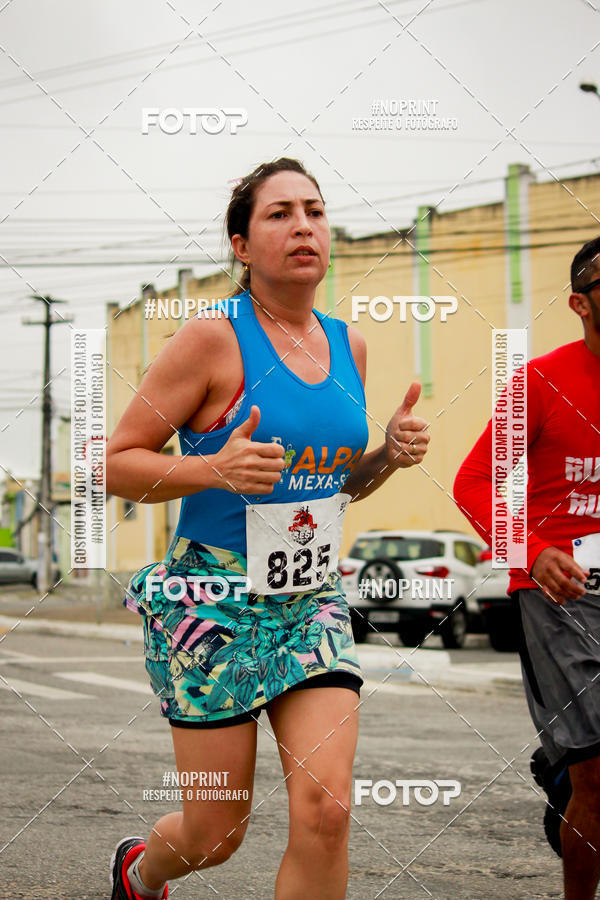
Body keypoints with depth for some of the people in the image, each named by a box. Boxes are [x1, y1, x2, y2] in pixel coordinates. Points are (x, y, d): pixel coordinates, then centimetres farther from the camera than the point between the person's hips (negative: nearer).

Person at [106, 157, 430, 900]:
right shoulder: (212, 339, -12)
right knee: (215, 834, 5)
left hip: (312, 602, 5)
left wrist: (389, 454, -1)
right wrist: (215, 469, -24)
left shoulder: (347, 344, 7)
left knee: (325, 810, -11)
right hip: (213, 603, -5)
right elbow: (116, 463, -9)